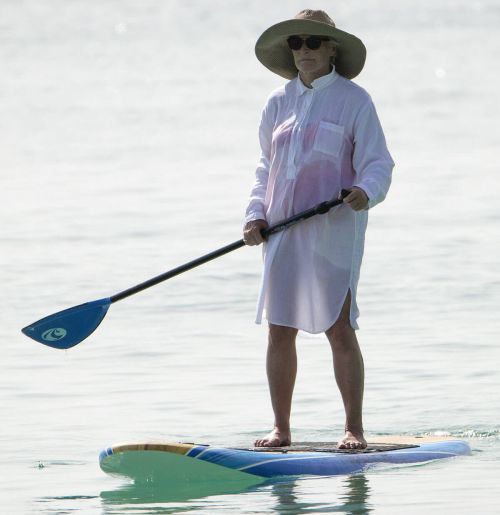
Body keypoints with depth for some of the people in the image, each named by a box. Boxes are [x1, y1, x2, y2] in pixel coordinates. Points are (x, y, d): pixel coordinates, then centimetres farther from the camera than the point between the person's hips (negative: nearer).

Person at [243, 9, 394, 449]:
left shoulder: (353, 100, -1)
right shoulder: (279, 103, 14)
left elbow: (377, 162, -4)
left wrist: (365, 190, -26)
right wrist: (257, 214, 5)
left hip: (333, 231, -5)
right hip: (284, 232, 5)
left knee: (339, 330, -8)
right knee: (280, 330, 4)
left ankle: (354, 429, 0)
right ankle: (281, 429, 12)